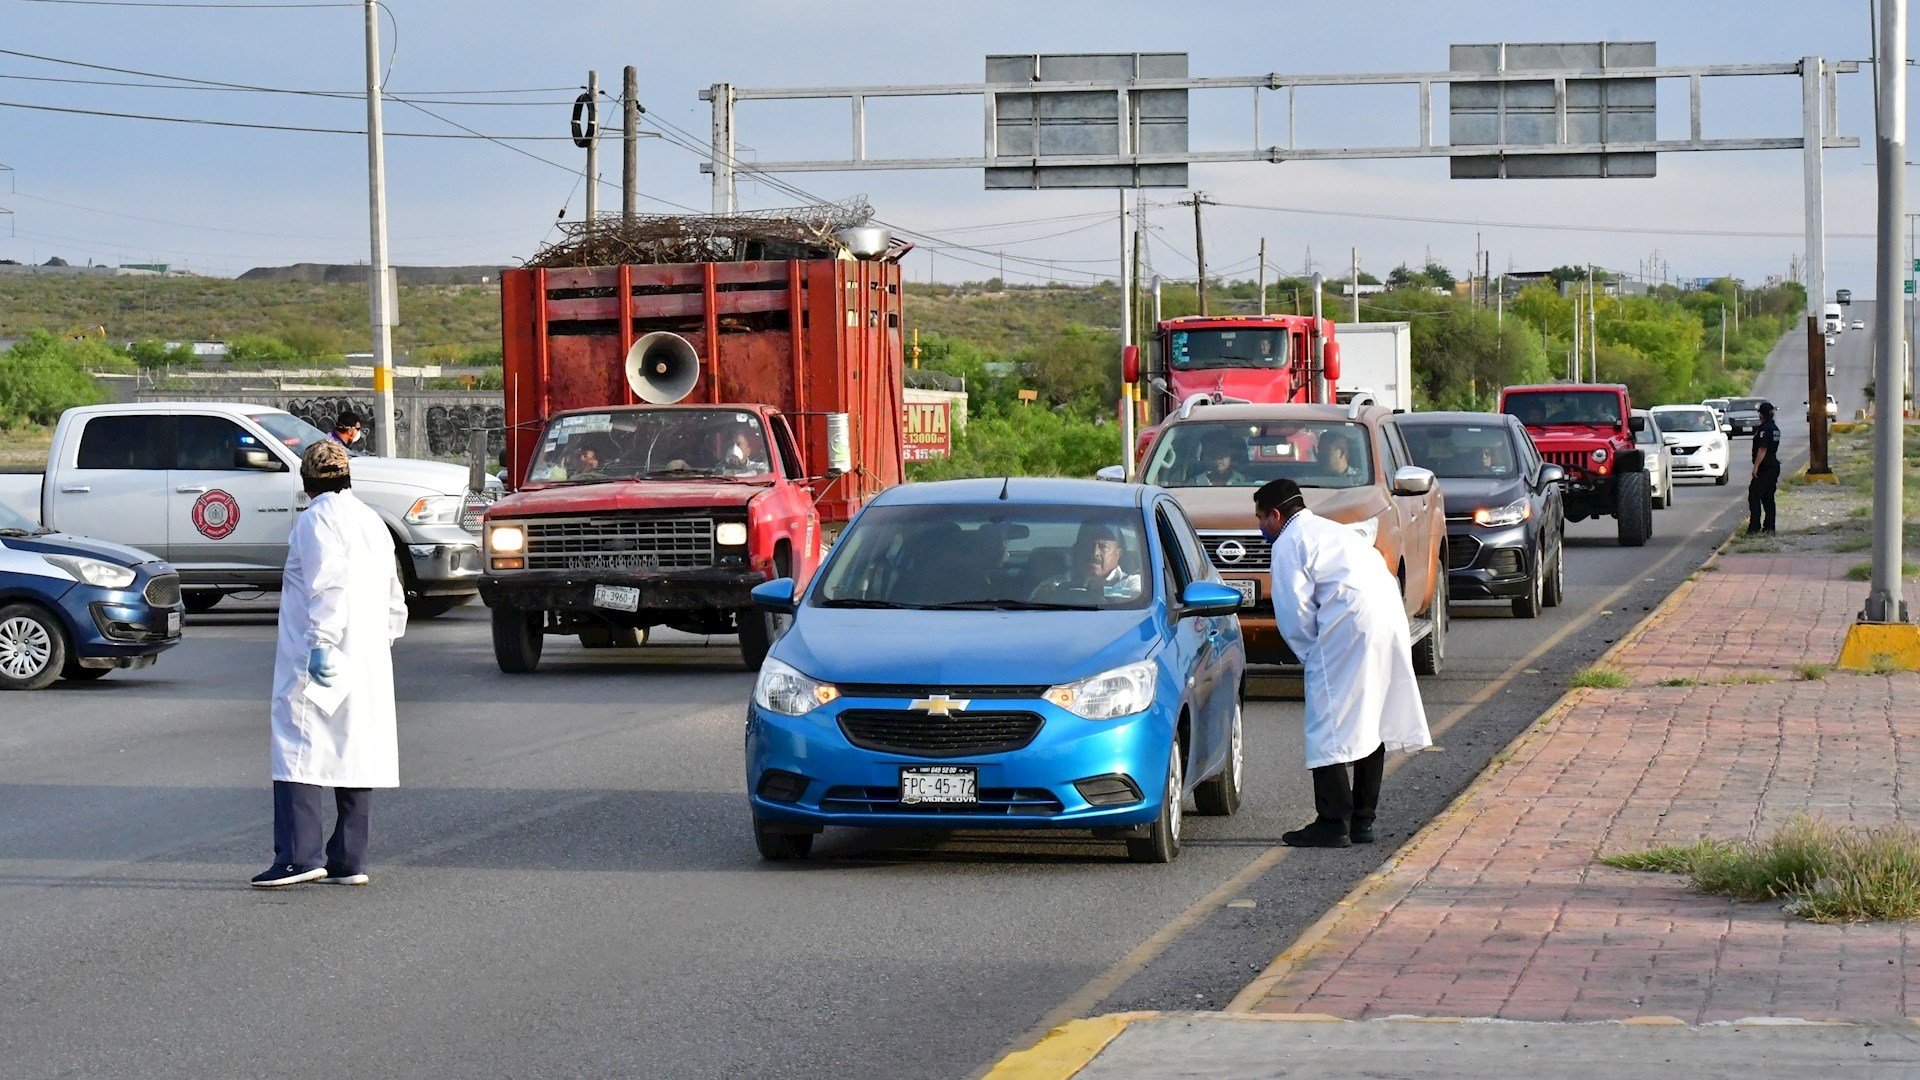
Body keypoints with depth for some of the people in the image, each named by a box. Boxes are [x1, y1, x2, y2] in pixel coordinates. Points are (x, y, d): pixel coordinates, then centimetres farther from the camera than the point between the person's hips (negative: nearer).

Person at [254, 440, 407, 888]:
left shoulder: (316, 520, -8)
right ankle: (349, 861, 11)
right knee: (355, 756, 9)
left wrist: (321, 643, -22)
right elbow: (394, 599, 21)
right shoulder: (372, 520, 18)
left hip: (323, 661, -8)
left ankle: (300, 856, -16)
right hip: (369, 665, 9)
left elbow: (328, 587, -20)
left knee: (299, 750, -9)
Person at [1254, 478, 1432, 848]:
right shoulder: (1334, 530, 29)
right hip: (1391, 618, 9)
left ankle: (1333, 823, -7)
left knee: (1330, 725, -4)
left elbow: (1294, 612, -5)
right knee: (1370, 721, 14)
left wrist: (1311, 654, 9)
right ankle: (1362, 821, 19)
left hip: (1350, 626, -9)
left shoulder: (1289, 544, 2)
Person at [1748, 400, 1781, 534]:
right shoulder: (1775, 428, 14)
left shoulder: (1764, 429, -16)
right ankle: (1769, 527, 11)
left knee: (1754, 496, -7)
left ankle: (1754, 527, -10)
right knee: (1768, 498, 11)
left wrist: (1756, 467, -20)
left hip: (1764, 468, -9)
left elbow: (1762, 449, -21)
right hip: (1774, 466, 9)